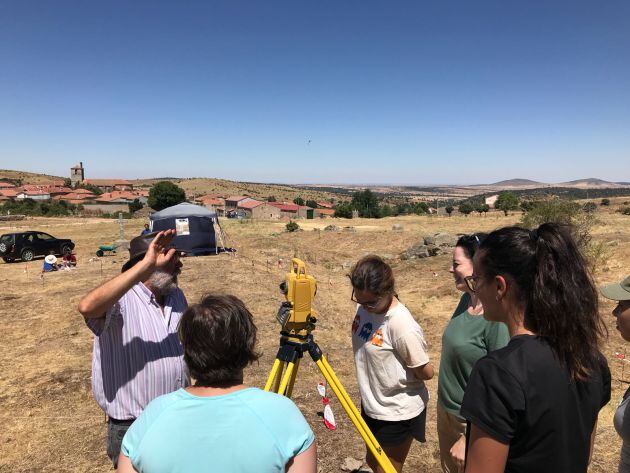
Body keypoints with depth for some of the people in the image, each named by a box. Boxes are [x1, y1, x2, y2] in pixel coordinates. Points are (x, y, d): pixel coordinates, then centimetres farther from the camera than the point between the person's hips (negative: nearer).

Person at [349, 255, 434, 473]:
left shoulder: (401, 325, -31)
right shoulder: (364, 307, -8)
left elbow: (426, 372, -20)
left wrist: (400, 374, -7)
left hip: (397, 413, -7)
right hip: (371, 405, 8)